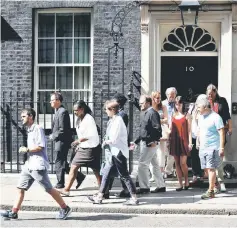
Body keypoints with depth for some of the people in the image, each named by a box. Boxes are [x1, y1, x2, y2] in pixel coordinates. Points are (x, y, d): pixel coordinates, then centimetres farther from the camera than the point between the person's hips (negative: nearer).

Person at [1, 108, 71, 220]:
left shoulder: (37, 128, -10)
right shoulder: (30, 130, 19)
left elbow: (41, 146, -19)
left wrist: (26, 149, -11)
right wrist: (25, 150, 14)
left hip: (38, 165, -9)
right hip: (29, 165, 9)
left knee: (49, 189, -3)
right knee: (20, 188, 3)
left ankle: (65, 208, 8)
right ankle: (13, 212, 3)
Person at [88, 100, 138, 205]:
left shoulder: (117, 120, -17)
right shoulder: (113, 120, 11)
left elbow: (114, 139, -20)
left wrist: (105, 142, -4)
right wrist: (106, 142, 3)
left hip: (119, 152, -10)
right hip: (114, 152, 10)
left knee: (124, 175, -5)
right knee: (106, 172, 13)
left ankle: (134, 198, 1)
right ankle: (99, 196, 20)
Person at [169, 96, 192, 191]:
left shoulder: (186, 116, 1)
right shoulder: (173, 116, 13)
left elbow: (189, 130, -2)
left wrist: (190, 142, -9)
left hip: (183, 141, -4)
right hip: (174, 141, 4)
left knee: (183, 163, -10)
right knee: (177, 164, 4)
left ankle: (186, 182, 11)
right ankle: (180, 184, 10)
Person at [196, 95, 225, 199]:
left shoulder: (215, 117, -11)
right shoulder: (201, 117, 12)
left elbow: (221, 133, -12)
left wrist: (221, 148, -16)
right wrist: (199, 143, 19)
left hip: (213, 147, -7)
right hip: (203, 148, 7)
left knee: (211, 169, -8)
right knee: (207, 169, 9)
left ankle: (210, 191, -6)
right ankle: (213, 186, 20)